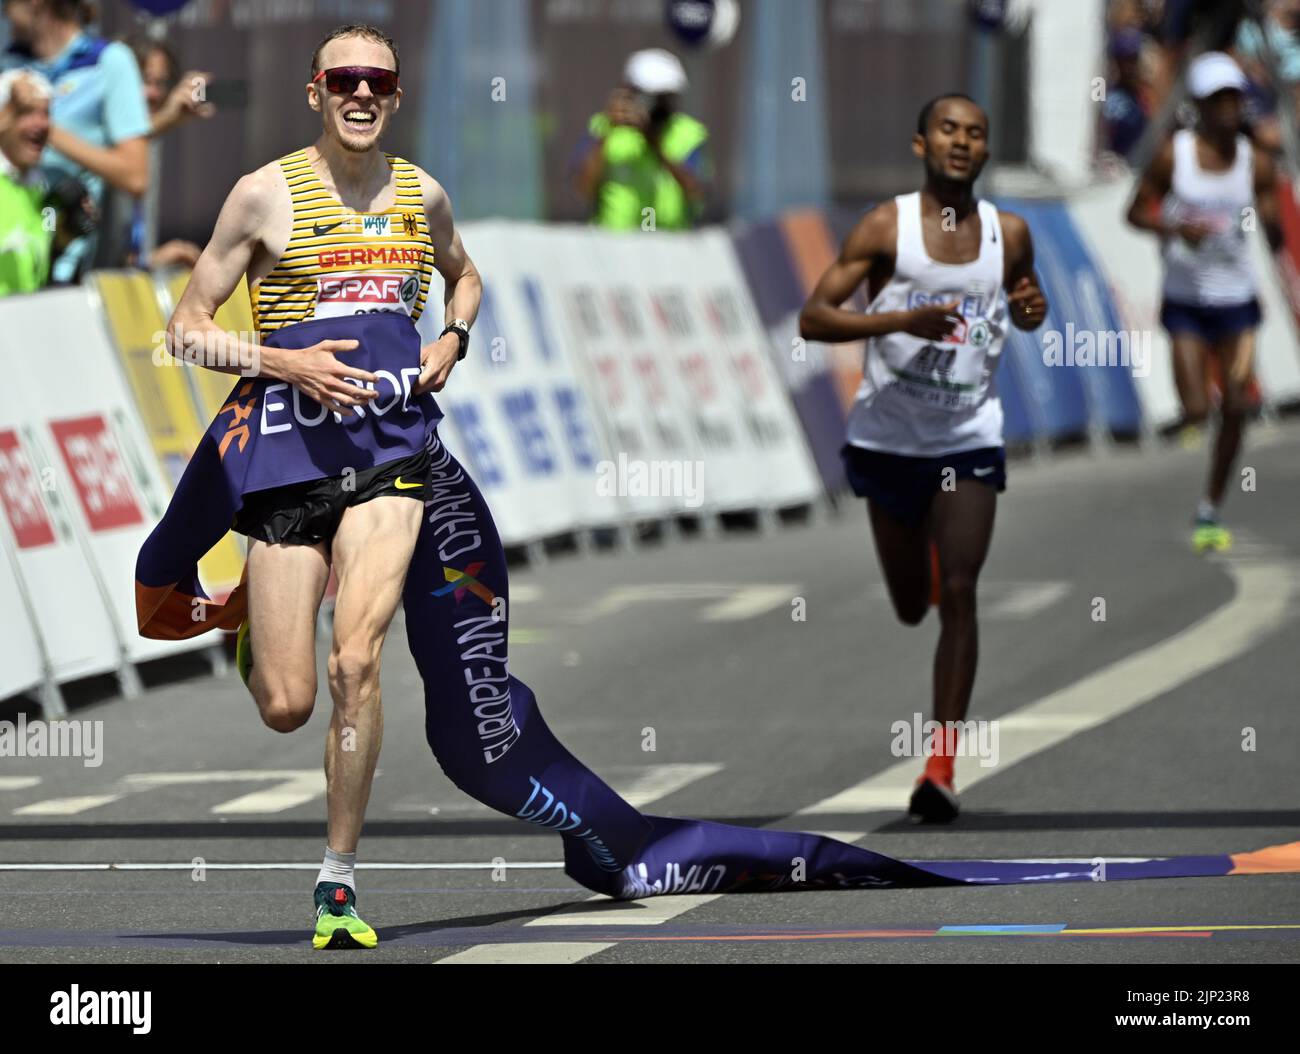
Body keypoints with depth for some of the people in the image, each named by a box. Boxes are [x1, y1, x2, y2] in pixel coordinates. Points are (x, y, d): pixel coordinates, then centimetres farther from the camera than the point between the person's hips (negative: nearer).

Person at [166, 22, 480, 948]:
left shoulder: (423, 195, 11)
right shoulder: (268, 194, -1)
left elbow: (463, 275, 33)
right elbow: (187, 326, 1)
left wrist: (452, 340, 11)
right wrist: (285, 363, -14)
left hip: (391, 448, 2)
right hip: (293, 448, -2)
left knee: (356, 662, -18)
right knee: (286, 706, -1)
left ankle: (339, 882, -7)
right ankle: (250, 633, 40)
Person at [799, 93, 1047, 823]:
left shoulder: (1009, 234, 1)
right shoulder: (887, 228, -8)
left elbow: (1024, 302, 21)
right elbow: (813, 318, -12)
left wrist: (1032, 310, -5)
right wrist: (901, 320, -26)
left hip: (971, 438, 0)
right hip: (890, 434, 0)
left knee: (958, 594, -13)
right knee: (910, 605, 14)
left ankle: (943, 764, -11)